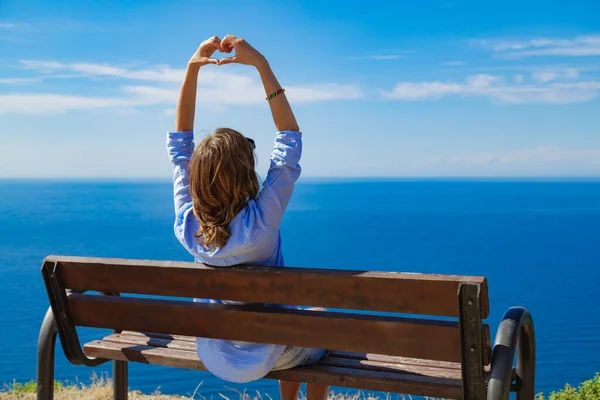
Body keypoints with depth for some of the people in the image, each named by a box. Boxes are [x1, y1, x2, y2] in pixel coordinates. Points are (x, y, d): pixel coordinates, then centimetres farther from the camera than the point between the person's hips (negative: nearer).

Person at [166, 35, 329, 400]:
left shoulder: (187, 225, -19)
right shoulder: (260, 224, -31)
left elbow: (179, 142, -9)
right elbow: (291, 139, -26)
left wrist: (192, 69, -13)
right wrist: (261, 64, -25)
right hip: (264, 357, -5)